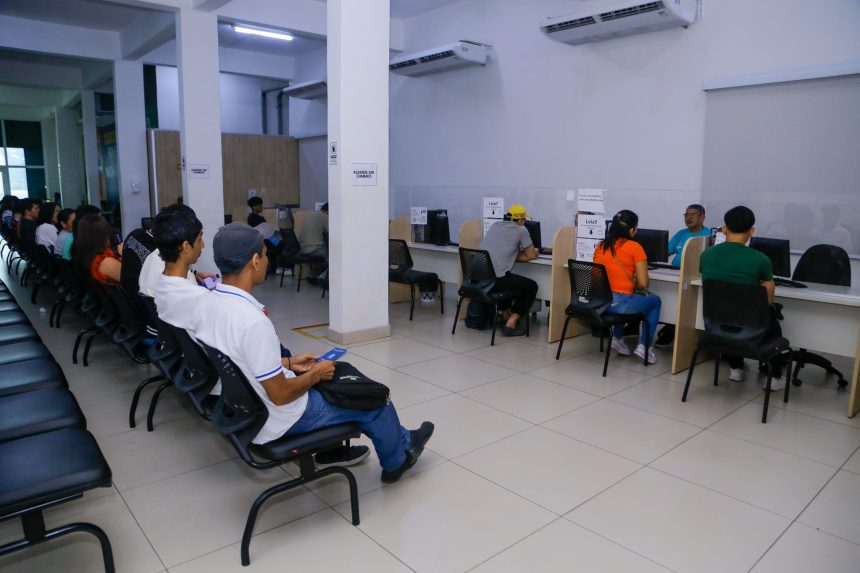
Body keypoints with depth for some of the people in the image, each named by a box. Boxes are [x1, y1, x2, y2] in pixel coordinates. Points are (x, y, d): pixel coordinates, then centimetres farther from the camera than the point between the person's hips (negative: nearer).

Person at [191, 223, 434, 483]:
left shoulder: (204, 304, -7)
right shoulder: (253, 321, -34)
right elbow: (280, 395, -26)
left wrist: (287, 363, 9)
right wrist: (316, 374, -9)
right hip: (275, 420, -8)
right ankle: (396, 460, 39)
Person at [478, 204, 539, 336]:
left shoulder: (495, 226, 21)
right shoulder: (521, 230, 5)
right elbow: (532, 255, 12)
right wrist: (535, 251, 33)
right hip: (496, 280, -7)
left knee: (509, 280, 37)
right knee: (532, 286, 14)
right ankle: (510, 324, 5)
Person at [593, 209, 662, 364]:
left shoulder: (600, 246, 10)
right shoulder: (634, 247, -6)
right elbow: (643, 284, -8)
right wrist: (632, 284, 13)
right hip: (620, 304, -6)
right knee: (655, 300, 23)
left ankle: (617, 337, 26)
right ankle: (645, 346, 18)